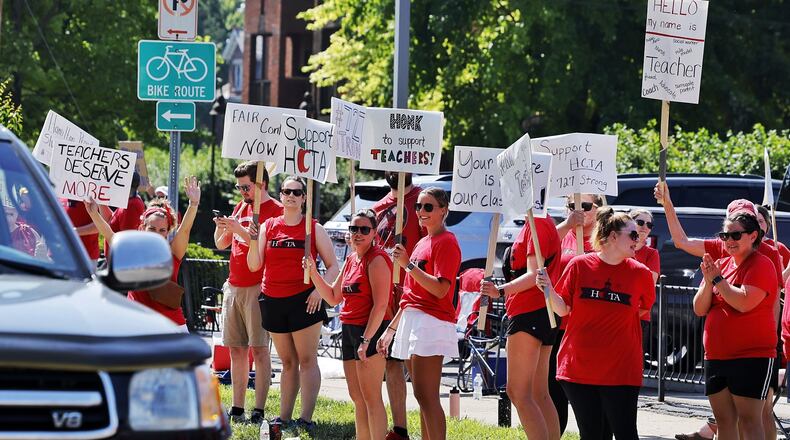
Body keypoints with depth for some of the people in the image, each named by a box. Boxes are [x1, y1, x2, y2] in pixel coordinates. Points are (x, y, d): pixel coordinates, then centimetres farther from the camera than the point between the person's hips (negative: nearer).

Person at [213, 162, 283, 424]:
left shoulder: (275, 210, -5)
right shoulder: (240, 208, 17)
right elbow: (221, 244, 20)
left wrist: (239, 229, -21)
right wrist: (220, 227, -1)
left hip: (257, 288, -7)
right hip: (233, 288, 7)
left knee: (259, 349, -8)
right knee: (236, 349, 7)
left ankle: (259, 410, -9)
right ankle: (237, 408, 10)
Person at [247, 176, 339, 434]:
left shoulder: (313, 228, 2)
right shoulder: (268, 227, 9)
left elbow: (333, 266, 3)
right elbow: (254, 266, 4)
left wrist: (319, 289, -13)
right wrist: (253, 240, -13)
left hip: (304, 299, -4)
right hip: (273, 301, 4)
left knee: (307, 359, -6)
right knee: (288, 362, 9)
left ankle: (306, 419, -9)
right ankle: (284, 417, 11)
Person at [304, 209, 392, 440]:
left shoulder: (377, 259, -12)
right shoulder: (351, 260, 15)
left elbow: (380, 304, -18)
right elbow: (334, 297, 20)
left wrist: (367, 339, -23)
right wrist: (313, 272, 8)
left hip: (371, 330, -9)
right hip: (349, 330, 9)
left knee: (371, 397, -10)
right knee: (357, 397, 11)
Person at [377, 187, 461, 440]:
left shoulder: (446, 242, -6)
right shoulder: (422, 243, 22)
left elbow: (440, 289, -18)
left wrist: (408, 265, -19)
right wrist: (391, 329, 25)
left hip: (431, 322, -10)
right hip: (411, 322, 10)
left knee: (426, 396, -16)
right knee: (423, 396, 7)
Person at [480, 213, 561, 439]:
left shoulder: (537, 225, -14)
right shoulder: (544, 223, 17)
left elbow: (534, 275, -22)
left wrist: (501, 291, -29)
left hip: (528, 315, -11)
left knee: (517, 392, -14)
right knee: (539, 395, 14)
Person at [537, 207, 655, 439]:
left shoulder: (640, 273, 0)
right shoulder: (580, 265, -1)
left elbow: (645, 307, 18)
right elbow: (563, 309, 3)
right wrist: (548, 290, -13)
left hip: (620, 371, -1)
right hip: (579, 366, 1)